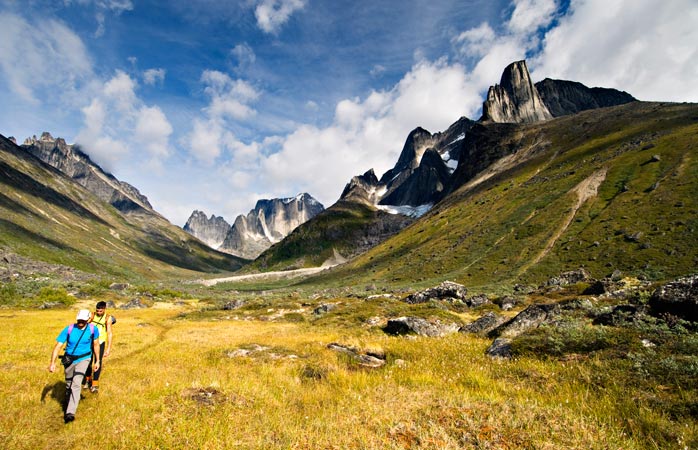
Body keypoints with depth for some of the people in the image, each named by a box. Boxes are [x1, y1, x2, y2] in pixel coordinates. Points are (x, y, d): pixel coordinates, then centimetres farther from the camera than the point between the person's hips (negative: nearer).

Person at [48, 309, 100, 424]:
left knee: (76, 384, -17)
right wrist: (52, 363, -26)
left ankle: (70, 413, -15)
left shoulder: (93, 329, -15)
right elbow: (58, 346, -15)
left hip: (83, 359, -2)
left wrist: (97, 361, 3)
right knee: (69, 384, 18)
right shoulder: (68, 329, -17)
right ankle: (69, 401, 47)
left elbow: (96, 345, -1)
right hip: (69, 360, 2)